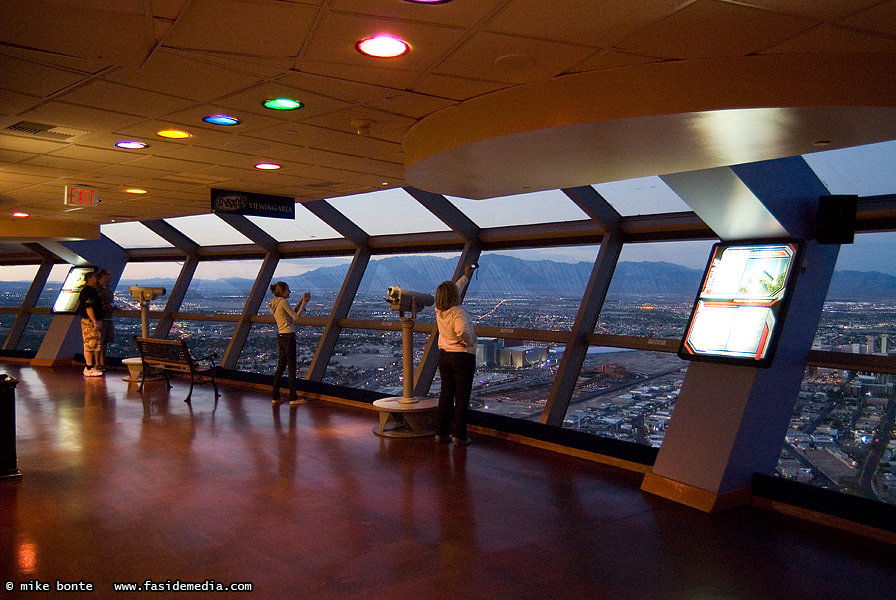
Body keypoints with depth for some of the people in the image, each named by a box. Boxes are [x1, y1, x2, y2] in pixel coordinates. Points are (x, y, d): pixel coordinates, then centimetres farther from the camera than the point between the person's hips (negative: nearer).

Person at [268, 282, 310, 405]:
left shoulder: (274, 304, 15)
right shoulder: (283, 302, -12)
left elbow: (292, 315, 19)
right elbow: (296, 317, -12)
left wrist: (301, 302, 16)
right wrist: (304, 302, -5)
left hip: (280, 337, 9)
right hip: (288, 336, -9)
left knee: (281, 366, 13)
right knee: (291, 367, -3)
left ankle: (275, 397, 16)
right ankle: (293, 398, 1)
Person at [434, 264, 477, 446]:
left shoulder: (439, 310, 3)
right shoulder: (457, 312, -20)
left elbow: (454, 291, 20)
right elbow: (463, 331, -38)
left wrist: (466, 276, 29)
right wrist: (470, 342, -17)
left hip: (444, 356, 7)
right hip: (462, 357, -7)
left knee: (446, 394, 14)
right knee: (462, 397, 2)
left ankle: (441, 433, 19)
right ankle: (459, 436, 7)